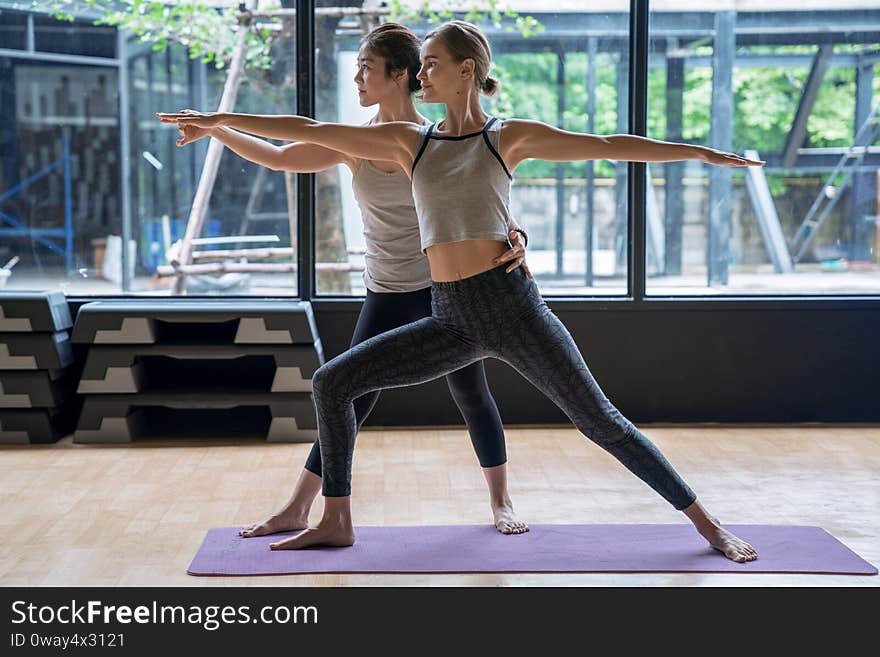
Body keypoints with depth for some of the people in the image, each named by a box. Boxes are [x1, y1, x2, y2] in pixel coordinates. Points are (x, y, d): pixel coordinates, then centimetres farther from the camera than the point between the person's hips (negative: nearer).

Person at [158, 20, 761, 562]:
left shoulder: (510, 137, 2)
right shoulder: (410, 141, 11)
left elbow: (609, 146, -1)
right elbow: (312, 131, 10)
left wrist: (699, 152, -7)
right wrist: (222, 119, 10)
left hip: (512, 305, -4)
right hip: (452, 321, 4)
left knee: (601, 421, -2)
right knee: (332, 382, -2)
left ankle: (706, 523, 11)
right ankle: (337, 521, 8)